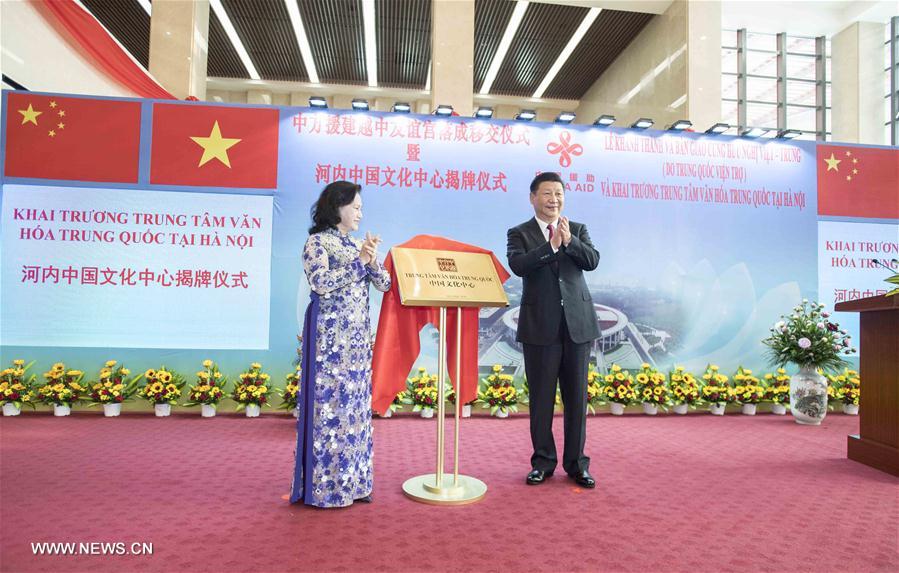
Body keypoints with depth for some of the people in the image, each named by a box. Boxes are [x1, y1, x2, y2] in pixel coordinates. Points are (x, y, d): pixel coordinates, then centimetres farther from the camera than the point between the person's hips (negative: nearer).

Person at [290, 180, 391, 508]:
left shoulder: (358, 246, 15)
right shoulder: (318, 241, -4)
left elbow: (385, 284, 9)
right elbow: (320, 283, -19)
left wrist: (372, 261, -9)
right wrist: (359, 260, -16)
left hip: (358, 336, 7)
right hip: (330, 335, -7)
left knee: (356, 404, 9)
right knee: (330, 403, -4)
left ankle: (351, 481, 19)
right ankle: (325, 486, 8)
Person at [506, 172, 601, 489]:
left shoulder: (578, 230, 11)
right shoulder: (519, 234, 4)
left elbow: (593, 261, -5)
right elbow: (518, 265, -15)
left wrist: (569, 241, -20)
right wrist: (552, 245, -23)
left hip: (577, 323, 2)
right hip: (540, 326, -2)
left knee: (577, 397, 8)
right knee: (541, 398, 6)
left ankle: (577, 463, 21)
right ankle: (543, 462, 21)